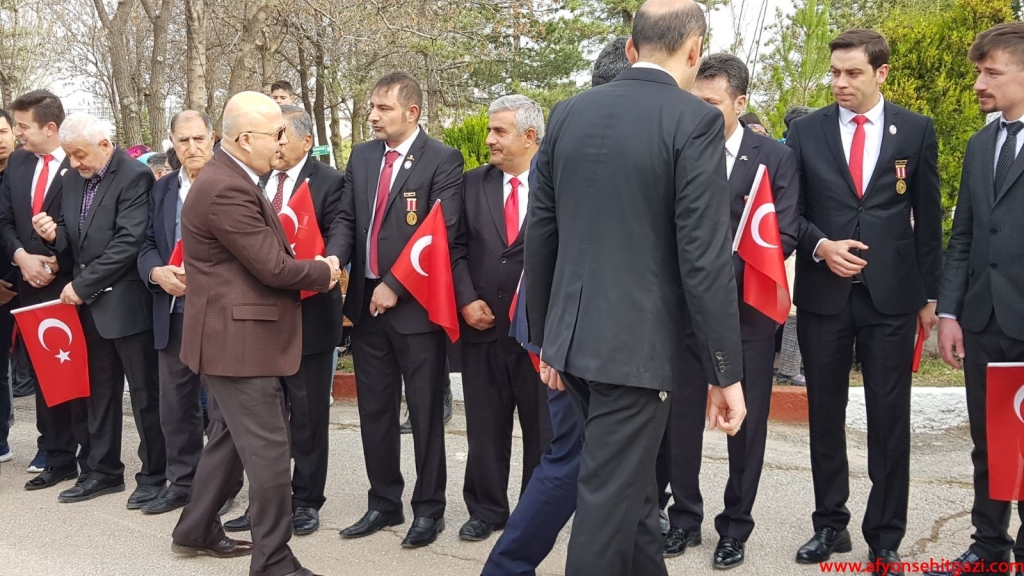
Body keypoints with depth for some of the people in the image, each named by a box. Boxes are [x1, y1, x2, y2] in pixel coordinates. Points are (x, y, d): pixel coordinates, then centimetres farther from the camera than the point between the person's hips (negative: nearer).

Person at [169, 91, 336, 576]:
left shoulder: (229, 179, 12)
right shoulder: (227, 189, -22)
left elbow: (264, 255, 16)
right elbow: (272, 267, -21)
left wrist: (307, 269, 1)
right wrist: (323, 273, -5)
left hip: (235, 334, 11)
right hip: (238, 338, -11)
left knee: (230, 439, 21)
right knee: (268, 454, -6)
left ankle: (196, 531, 34)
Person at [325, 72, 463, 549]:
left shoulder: (442, 160, -9)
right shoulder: (361, 156, 11)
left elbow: (442, 233, -15)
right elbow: (347, 217, 10)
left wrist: (395, 286, -17)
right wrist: (334, 258, -11)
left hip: (414, 303, -6)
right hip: (366, 300, 6)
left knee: (424, 411, 4)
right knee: (374, 411, 13)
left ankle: (428, 509, 16)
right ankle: (384, 503, 26)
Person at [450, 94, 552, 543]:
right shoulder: (474, 182, 6)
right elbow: (456, 246, 5)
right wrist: (466, 300, -6)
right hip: (483, 325, 3)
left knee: (542, 426, 8)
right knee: (485, 426, 10)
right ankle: (486, 510, 23)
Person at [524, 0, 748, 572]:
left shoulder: (569, 113, 6)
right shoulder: (695, 121, -11)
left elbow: (540, 237, 10)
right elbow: (705, 257, -16)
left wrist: (546, 339, 19)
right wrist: (727, 371, -9)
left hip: (572, 337, 7)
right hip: (638, 345, -6)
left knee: (630, 480, 23)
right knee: (610, 497, 2)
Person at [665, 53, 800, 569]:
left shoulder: (775, 157, 0)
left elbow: (784, 235, -7)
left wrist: (723, 267, -17)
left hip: (746, 309, -1)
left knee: (746, 423, 6)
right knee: (682, 418, 7)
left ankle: (735, 526, 20)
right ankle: (685, 518, 23)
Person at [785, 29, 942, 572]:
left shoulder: (916, 130, 3)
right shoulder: (806, 130, 3)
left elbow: (928, 216, 6)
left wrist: (929, 294, 5)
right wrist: (820, 245, -12)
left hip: (891, 295, -1)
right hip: (823, 294, 1)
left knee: (890, 420, 4)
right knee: (825, 416, 10)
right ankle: (830, 524, 23)